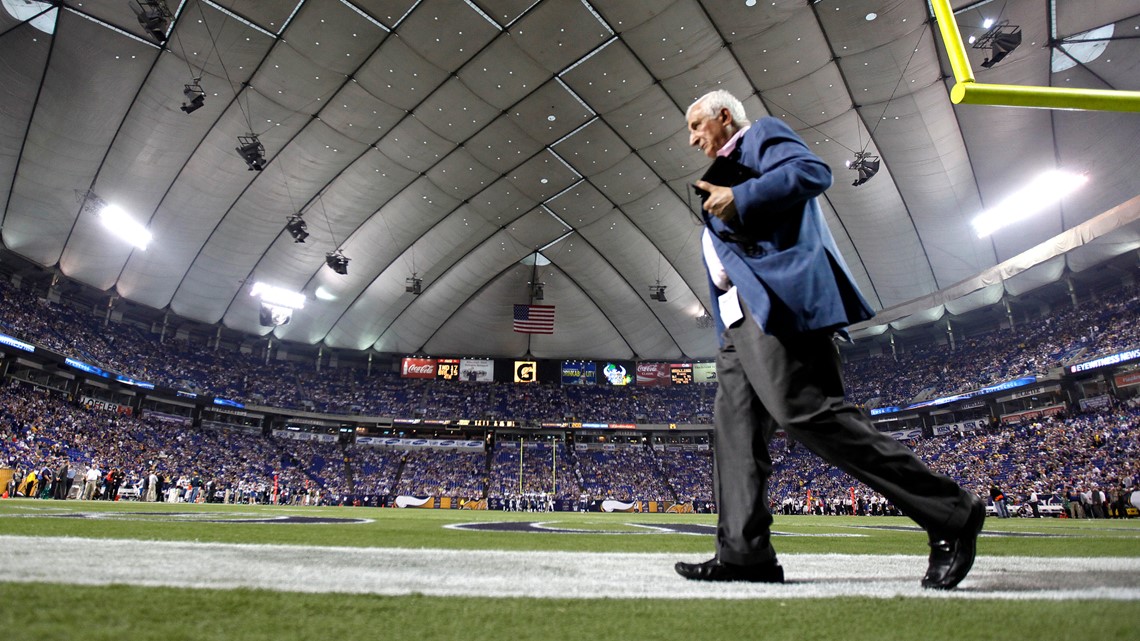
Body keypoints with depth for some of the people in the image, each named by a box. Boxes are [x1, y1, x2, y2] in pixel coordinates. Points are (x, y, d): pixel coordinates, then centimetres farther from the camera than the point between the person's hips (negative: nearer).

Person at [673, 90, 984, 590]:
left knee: (805, 412, -18)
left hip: (778, 299, -10)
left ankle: (948, 513, -8)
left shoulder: (764, 135, 10)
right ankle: (743, 552, 2)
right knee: (734, 424, 2)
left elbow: (813, 172, -10)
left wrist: (739, 199, -12)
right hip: (742, 314, 10)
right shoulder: (728, 169, 34)